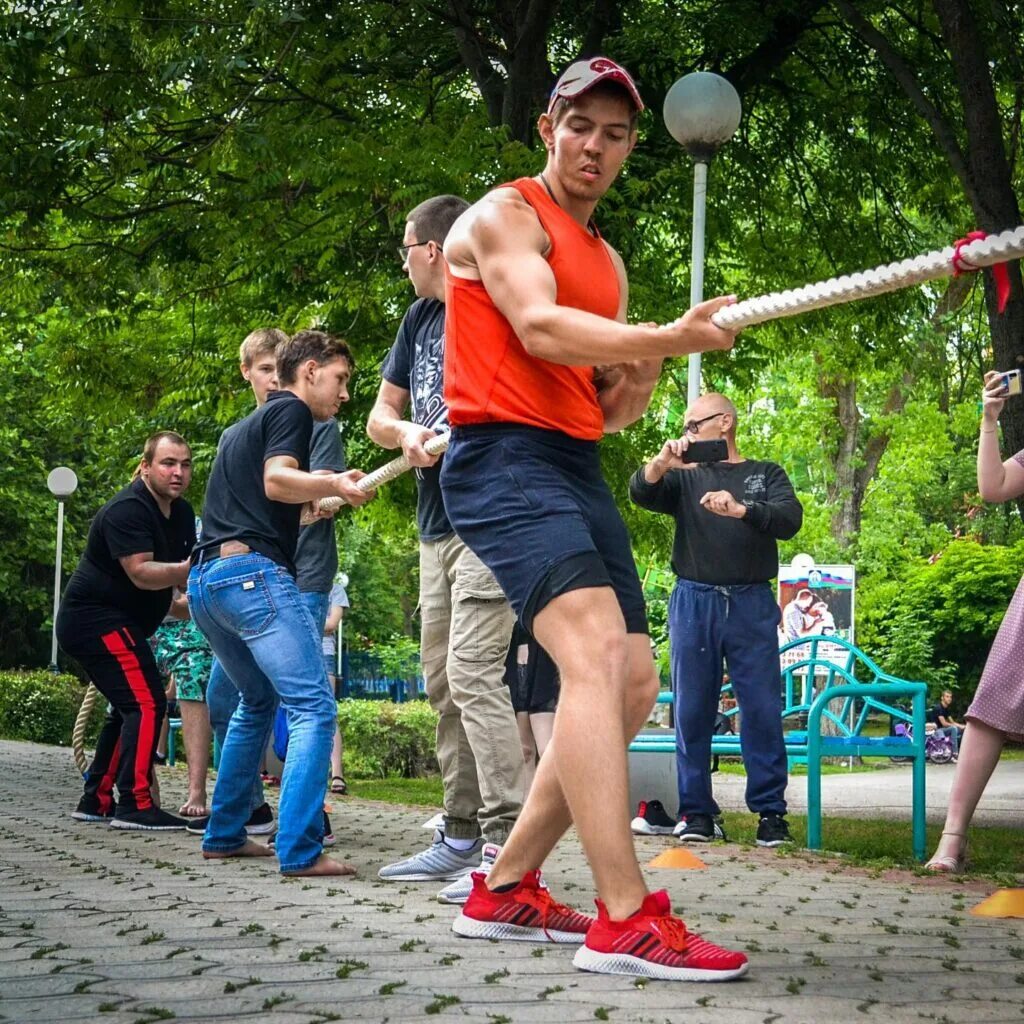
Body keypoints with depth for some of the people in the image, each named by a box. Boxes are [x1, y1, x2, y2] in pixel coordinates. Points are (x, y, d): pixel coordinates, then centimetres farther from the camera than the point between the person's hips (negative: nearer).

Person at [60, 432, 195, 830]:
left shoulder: (181, 513, 9)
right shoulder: (127, 510, -20)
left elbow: (183, 573, 13)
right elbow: (141, 573, -29)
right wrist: (190, 569, -41)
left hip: (114, 624, 11)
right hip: (96, 618, -11)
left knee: (129, 708, 15)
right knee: (147, 704, -18)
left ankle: (96, 801, 22)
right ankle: (135, 805, -20)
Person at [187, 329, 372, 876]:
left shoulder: (241, 428, 28)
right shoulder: (291, 410, 2)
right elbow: (276, 480, -15)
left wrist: (311, 499, 39)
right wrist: (333, 484, -28)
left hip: (204, 579, 9)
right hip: (254, 570, -9)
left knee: (258, 702, 24)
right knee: (314, 708, -12)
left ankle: (224, 835, 23)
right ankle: (299, 850, -23)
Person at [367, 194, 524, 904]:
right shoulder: (418, 319, 17)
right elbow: (381, 414, 20)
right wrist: (406, 433, -3)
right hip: (438, 525, 9)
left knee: (475, 672, -18)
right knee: (444, 681, 10)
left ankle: (507, 848, -19)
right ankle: (462, 837, 17)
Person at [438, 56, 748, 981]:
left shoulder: (607, 261, 23)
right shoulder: (505, 215, -1)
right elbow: (539, 327, -19)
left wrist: (634, 382, -1)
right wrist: (665, 339, -29)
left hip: (578, 469, 9)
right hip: (504, 456, -9)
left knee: (634, 685, 6)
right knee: (595, 649, -26)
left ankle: (506, 891, 15)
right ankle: (624, 921, -32)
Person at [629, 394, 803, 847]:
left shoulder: (765, 475, 14)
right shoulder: (685, 477, 19)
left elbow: (790, 519, -4)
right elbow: (641, 494, 0)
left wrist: (740, 509, -22)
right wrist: (660, 462, -21)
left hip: (751, 603, -2)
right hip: (694, 601, 2)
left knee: (762, 708, -6)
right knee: (692, 710, -1)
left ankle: (770, 811, -3)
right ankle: (697, 811, 3)